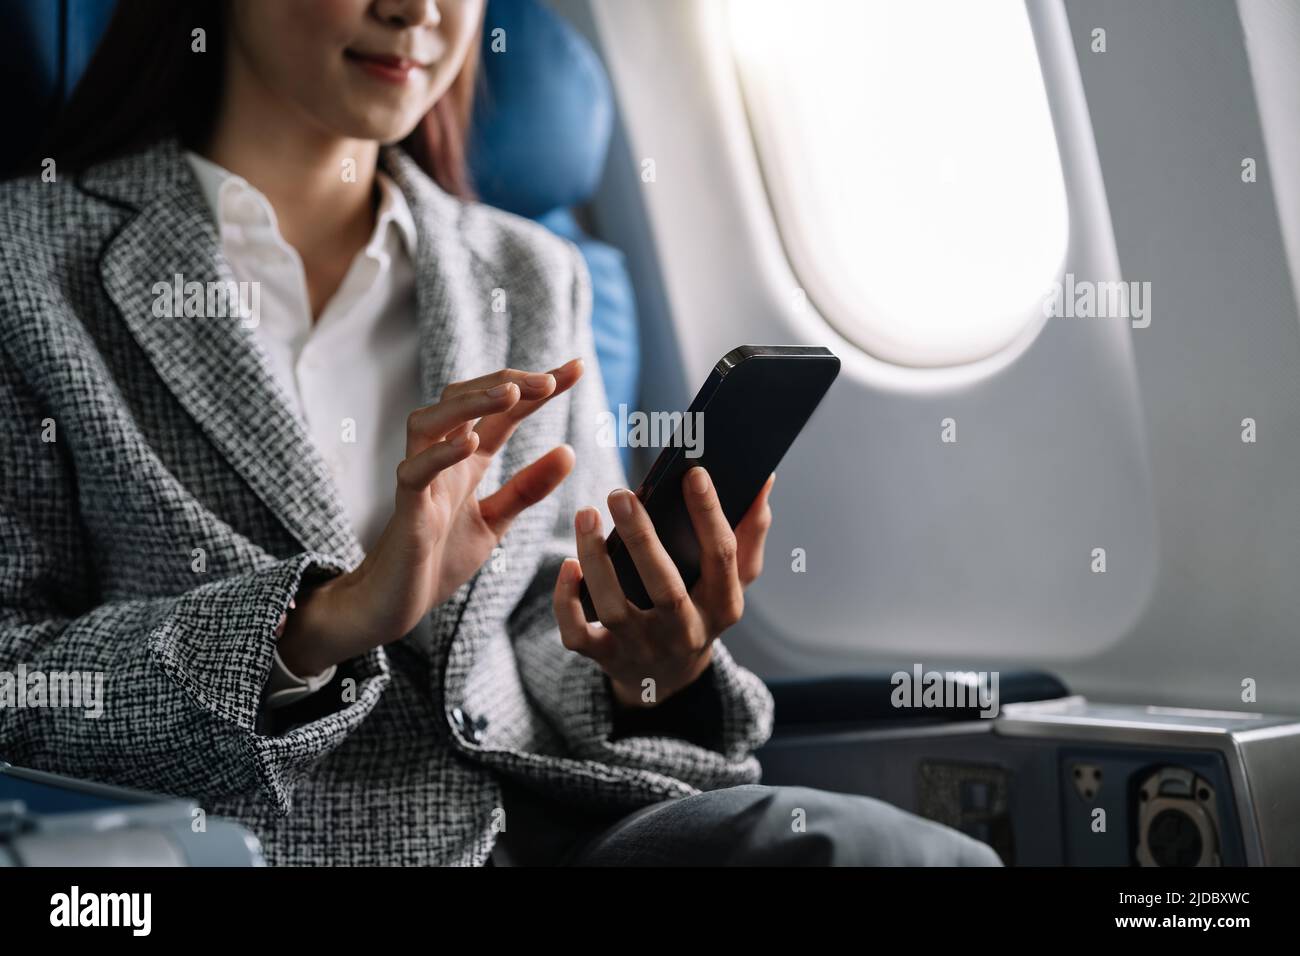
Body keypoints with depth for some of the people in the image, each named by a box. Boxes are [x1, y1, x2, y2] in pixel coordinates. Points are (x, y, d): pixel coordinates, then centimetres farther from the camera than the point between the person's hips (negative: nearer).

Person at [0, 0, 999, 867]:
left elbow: (551, 637, 16)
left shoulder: (535, 278, 18)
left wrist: (646, 674, -8)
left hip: (532, 819, 5)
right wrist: (328, 620, -18)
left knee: (908, 853, -24)